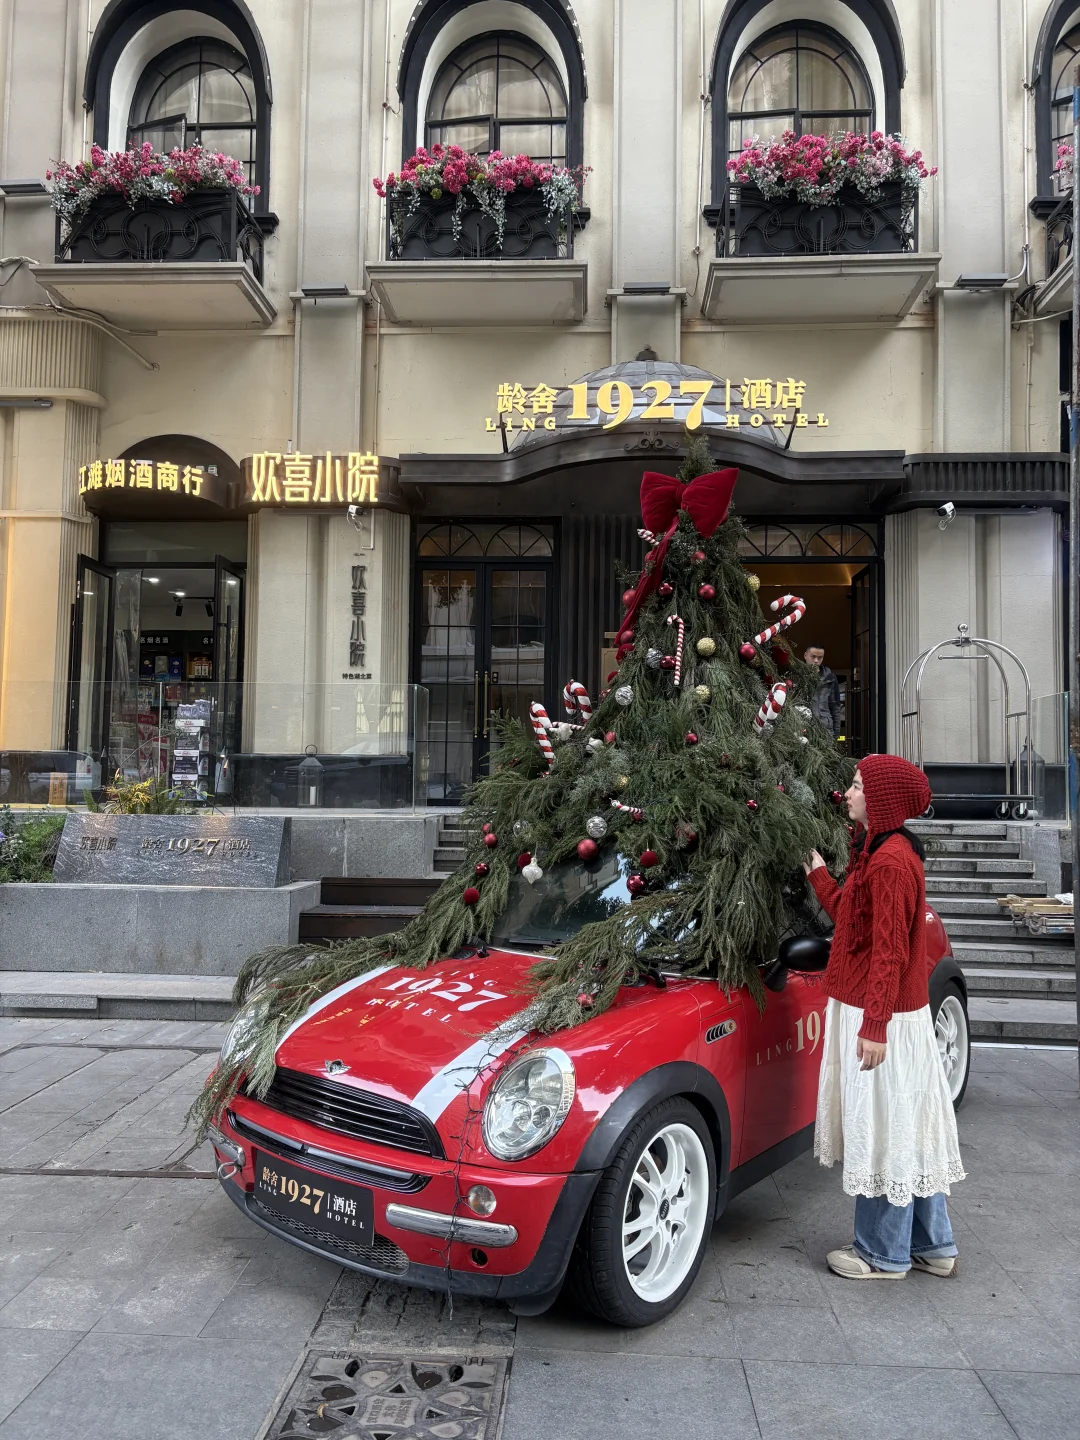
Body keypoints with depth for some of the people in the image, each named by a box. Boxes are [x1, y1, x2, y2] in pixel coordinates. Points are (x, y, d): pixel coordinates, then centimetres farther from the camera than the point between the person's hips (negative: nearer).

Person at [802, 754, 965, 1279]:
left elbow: (889, 951, -22)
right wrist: (817, 873, 24)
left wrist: (874, 1026, -22)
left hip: (881, 1017, -10)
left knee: (882, 1129, 2)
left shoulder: (890, 861, -20)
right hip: (885, 1012, 10)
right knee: (906, 1129, 17)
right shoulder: (877, 851, 11)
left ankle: (883, 1255, 16)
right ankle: (932, 1246, 30)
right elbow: (847, 915, 16)